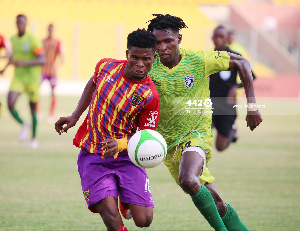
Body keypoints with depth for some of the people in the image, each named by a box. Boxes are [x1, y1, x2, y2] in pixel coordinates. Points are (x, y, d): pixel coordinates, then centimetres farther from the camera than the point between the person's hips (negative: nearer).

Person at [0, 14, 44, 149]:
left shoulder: (32, 40, -14)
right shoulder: (13, 39, 5)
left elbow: (42, 60, -19)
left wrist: (24, 63, -29)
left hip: (32, 78, -4)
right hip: (18, 78, 4)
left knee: (33, 108, 7)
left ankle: (34, 138, 26)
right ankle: (23, 125, 12)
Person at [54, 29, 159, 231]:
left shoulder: (150, 96, -18)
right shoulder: (106, 66, -7)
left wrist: (120, 144, -31)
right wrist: (75, 116, 13)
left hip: (126, 157, -1)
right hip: (93, 156, 1)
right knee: (110, 214, -20)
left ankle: (126, 200, 28)